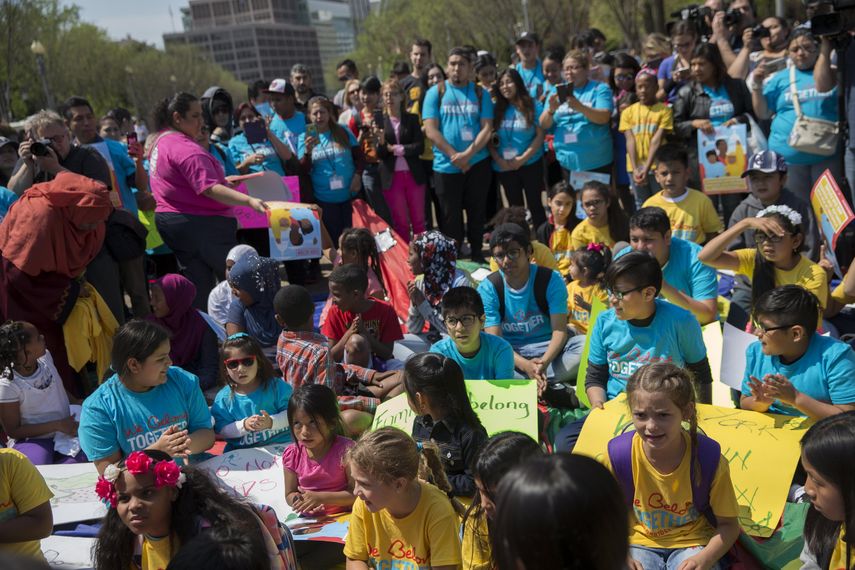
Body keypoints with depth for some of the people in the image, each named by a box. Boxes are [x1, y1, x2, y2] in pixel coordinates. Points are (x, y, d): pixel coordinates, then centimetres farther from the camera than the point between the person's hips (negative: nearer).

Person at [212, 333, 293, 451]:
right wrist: (244, 425, -14)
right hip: (241, 452, 3)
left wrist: (271, 422, -18)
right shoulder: (223, 398, 4)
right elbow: (221, 430, 0)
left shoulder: (276, 386, 1)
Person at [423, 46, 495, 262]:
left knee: (477, 212, 9)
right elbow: (430, 130, -6)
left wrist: (468, 153, -16)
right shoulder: (436, 92, 2)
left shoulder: (480, 94, 6)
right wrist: (454, 155, -13)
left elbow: (487, 128, -2)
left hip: (478, 163, 1)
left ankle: (476, 254, 23)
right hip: (446, 166, -1)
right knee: (450, 216, 6)